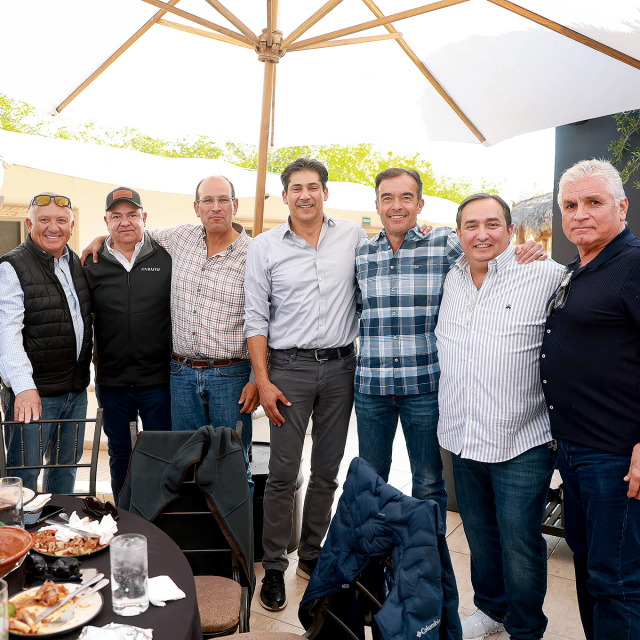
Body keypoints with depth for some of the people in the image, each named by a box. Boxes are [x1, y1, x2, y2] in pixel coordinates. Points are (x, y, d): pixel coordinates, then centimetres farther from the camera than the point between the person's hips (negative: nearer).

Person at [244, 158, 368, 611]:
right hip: (289, 367, -2)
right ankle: (274, 567, 17)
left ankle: (312, 554, 31)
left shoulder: (353, 236, 4)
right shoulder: (265, 247, 1)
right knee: (283, 473, 0)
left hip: (341, 366, 2)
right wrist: (263, 380, -5)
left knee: (327, 470, 12)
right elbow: (256, 318, 0)